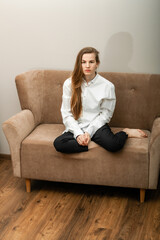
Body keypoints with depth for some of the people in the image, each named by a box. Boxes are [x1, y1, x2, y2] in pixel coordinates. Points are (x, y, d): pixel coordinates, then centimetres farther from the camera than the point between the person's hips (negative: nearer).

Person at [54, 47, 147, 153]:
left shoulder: (107, 86, -5)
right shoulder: (69, 84, -2)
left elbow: (105, 114, -1)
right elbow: (67, 114, -1)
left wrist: (89, 132, -13)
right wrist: (78, 133, -15)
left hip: (97, 126, -2)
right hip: (76, 127, 2)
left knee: (113, 144, -33)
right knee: (58, 143, -29)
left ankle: (126, 133, 1)